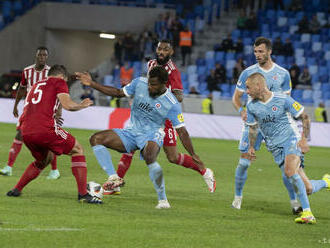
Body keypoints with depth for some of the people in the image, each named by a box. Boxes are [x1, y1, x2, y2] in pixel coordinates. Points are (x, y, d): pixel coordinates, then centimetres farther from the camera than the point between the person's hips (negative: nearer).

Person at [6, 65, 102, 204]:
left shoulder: (36, 85, 30)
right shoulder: (58, 82, 10)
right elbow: (67, 105, -5)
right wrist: (81, 105, 14)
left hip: (25, 132, 7)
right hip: (45, 128, -7)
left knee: (44, 160, 33)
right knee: (77, 150, 11)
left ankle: (16, 190, 26)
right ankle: (83, 194, 0)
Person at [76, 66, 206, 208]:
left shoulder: (172, 104, -16)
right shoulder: (140, 83, -5)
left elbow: (181, 131, -12)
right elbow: (118, 93, 9)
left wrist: (193, 155, -19)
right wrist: (92, 84, 4)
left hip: (152, 134, -5)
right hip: (132, 132, 5)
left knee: (149, 158, -39)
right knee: (96, 139, -13)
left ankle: (163, 200, -24)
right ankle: (114, 178, -18)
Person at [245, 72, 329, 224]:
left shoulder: (283, 100, -11)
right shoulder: (252, 106, 2)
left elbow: (305, 117, -3)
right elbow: (253, 127, 20)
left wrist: (304, 139, -11)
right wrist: (251, 147, 14)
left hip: (291, 139, -4)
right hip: (275, 148, 4)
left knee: (290, 172, -32)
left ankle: (307, 213, -29)